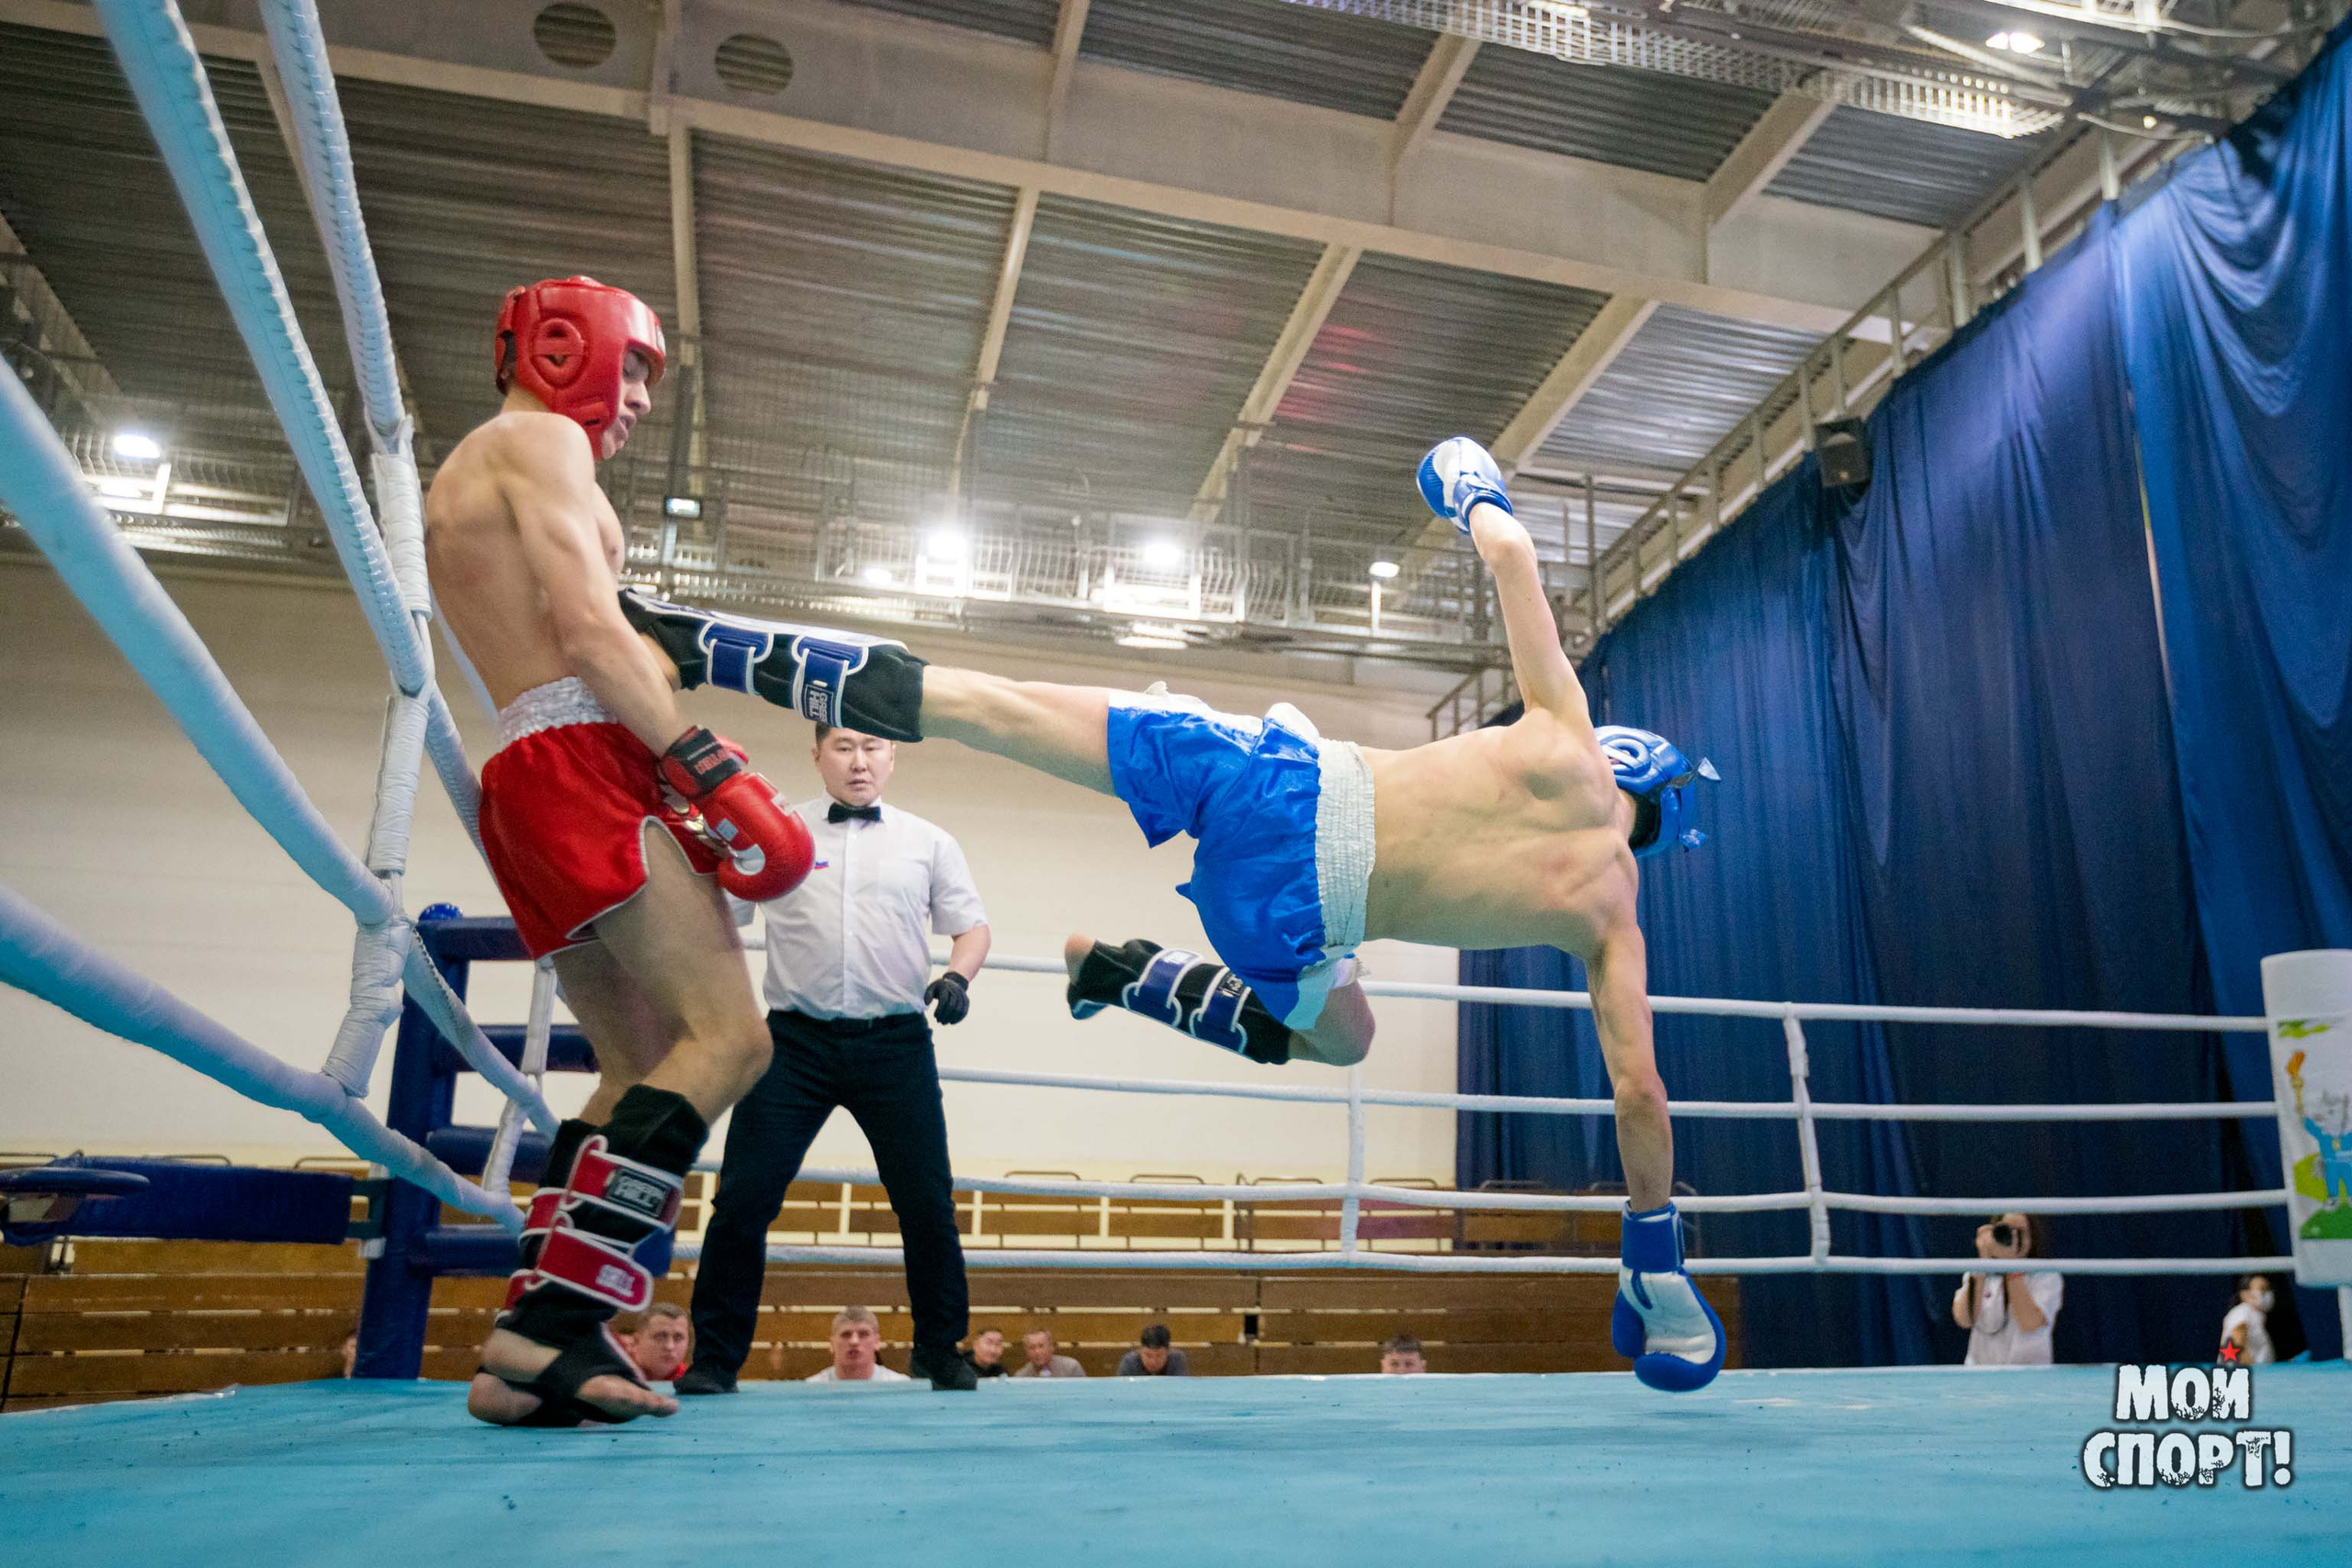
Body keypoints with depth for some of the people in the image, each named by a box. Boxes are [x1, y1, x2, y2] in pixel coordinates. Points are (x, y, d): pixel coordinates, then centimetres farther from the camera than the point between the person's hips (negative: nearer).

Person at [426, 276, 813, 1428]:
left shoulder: (457, 482, 32)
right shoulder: (539, 441, 2)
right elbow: (586, 624, -14)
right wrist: (709, 768, -20)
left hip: (522, 781, 10)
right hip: (582, 761, -10)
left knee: (643, 1067, 7)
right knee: (727, 1036, -17)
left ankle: (534, 1350, 2)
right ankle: (549, 1323, -23)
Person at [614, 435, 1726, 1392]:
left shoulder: (1564, 735, 11)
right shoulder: (1613, 928, 9)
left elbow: (1509, 555, 13)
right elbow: (1638, 1091, 7)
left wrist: (1474, 495, 35)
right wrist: (1656, 1257, 22)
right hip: (1289, 902, -1)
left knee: (989, 708, 6)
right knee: (1338, 1035, 30)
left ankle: (684, 639, 1)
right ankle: (1129, 974, 14)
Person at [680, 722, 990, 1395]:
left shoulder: (927, 842, 11)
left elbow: (972, 925, 12)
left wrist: (957, 975, -6)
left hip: (895, 1043, 1)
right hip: (797, 1039, 0)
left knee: (927, 1201, 3)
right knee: (744, 1198, -4)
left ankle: (940, 1349, 22)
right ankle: (715, 1357, 11)